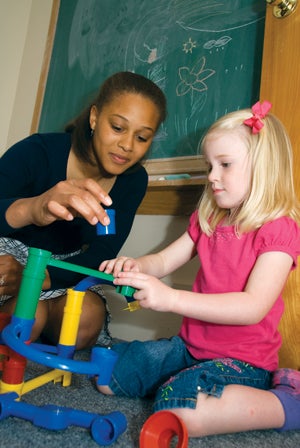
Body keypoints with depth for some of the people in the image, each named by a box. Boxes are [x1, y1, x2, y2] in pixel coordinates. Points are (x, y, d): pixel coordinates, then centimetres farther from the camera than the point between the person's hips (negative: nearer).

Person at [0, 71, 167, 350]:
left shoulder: (133, 181, -13)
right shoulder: (40, 152, -24)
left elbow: (101, 256, -13)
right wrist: (32, 209, -58)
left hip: (67, 267, 3)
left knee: (89, 319, -22)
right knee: (29, 315, -28)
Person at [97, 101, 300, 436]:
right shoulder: (208, 220, 7)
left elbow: (254, 307, -25)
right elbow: (164, 261, 8)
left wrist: (171, 299, -33)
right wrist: (132, 266, -15)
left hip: (242, 359, -6)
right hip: (190, 345, 7)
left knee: (180, 409, -32)